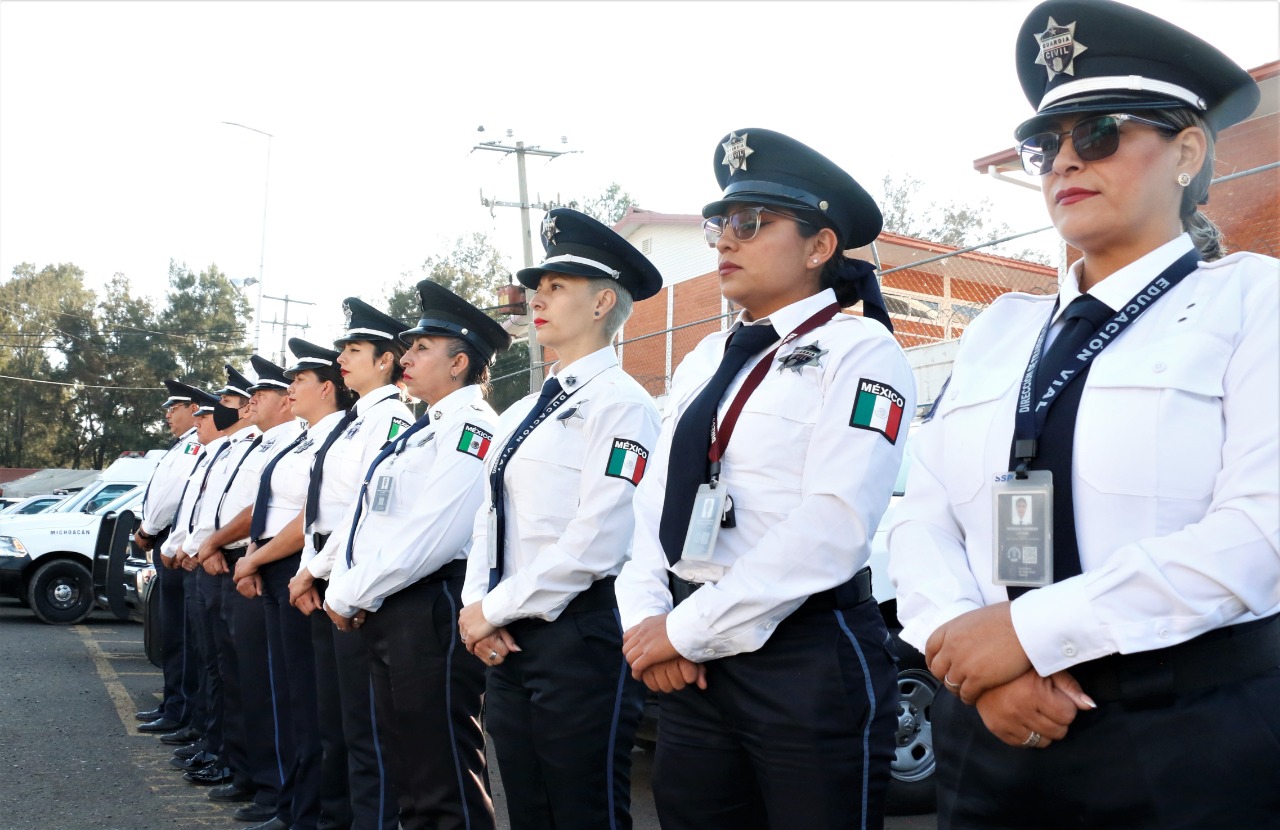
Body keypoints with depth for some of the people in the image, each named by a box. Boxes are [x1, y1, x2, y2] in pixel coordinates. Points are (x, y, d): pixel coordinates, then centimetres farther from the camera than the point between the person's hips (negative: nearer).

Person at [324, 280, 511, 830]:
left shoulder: (472, 428, -11)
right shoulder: (420, 431, 20)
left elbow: (429, 538, -21)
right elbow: (363, 517, 21)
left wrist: (351, 597, -12)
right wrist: (342, 591, 5)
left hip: (432, 612, -10)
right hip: (385, 614, 10)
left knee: (447, 783, -5)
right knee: (409, 775, 16)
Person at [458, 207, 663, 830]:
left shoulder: (620, 403, -10)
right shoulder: (521, 414, 17)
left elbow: (597, 539, -19)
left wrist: (496, 610, -12)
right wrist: (478, 607, 0)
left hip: (579, 635, -8)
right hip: (508, 640, 8)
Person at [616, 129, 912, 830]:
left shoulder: (859, 349, -7)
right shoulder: (702, 363, 14)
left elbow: (834, 526, -18)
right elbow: (654, 505, 11)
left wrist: (688, 629, -16)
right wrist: (646, 619, -7)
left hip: (812, 659, -6)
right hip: (694, 665, 6)